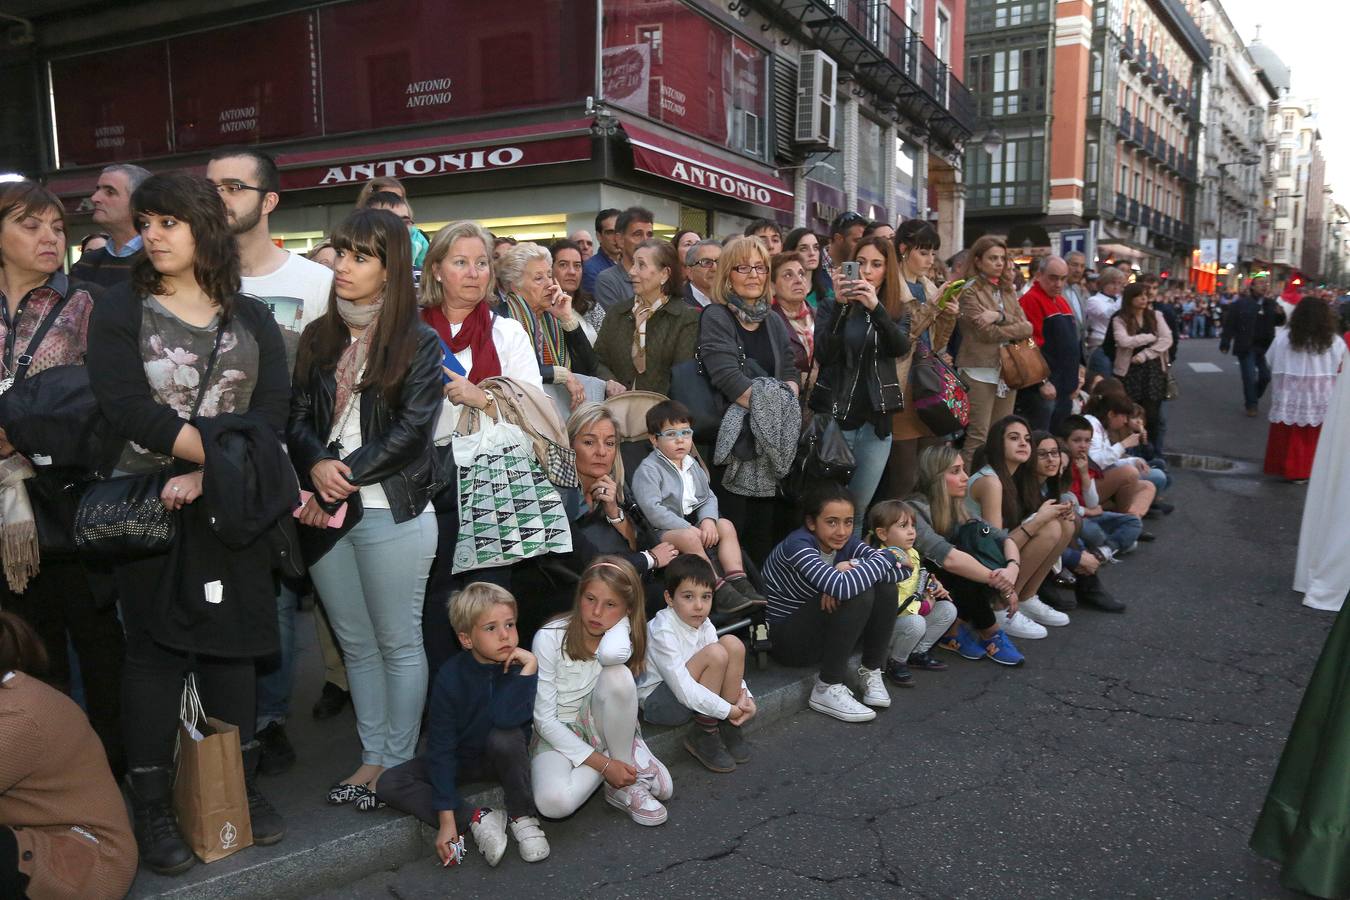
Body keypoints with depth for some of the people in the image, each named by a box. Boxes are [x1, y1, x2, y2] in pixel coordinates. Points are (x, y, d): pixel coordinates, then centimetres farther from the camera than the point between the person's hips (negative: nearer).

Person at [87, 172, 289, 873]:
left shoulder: (251, 318, 7)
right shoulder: (120, 311, 1)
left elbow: (271, 413, -5)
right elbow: (128, 409, -14)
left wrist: (204, 474, -17)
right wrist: (221, 449, -17)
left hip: (231, 502, 2)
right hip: (147, 505, -2)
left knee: (231, 643, 9)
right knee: (154, 650, 4)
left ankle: (243, 787, 22)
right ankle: (151, 808, 16)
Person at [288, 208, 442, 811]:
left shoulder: (418, 344, -3)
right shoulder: (318, 338, 13)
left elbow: (410, 429, -11)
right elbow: (298, 416, 7)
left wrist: (345, 479, -15)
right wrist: (317, 465, -13)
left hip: (391, 512, -5)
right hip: (325, 510, 5)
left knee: (397, 643, 5)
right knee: (355, 643, 13)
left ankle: (399, 762, 18)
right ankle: (372, 756, 25)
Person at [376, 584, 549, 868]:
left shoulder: (520, 665, -21)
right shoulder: (451, 677, -21)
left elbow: (506, 719, -39)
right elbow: (441, 746, -20)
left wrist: (530, 667, -43)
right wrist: (446, 818, -24)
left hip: (504, 758, -1)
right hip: (460, 759, 1)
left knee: (506, 737, -36)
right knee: (389, 784, -19)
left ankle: (523, 817, -13)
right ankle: (476, 818, -18)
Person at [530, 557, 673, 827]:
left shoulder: (623, 632, -10)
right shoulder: (550, 638, -17)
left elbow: (612, 653, -39)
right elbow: (544, 719, -16)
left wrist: (623, 620, -18)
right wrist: (604, 765, -23)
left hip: (601, 724, 2)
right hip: (559, 734, -1)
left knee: (618, 676, -31)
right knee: (554, 803, -34)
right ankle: (623, 759, -8)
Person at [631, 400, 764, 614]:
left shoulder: (692, 464, 15)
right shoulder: (648, 470, -11)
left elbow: (709, 496, 13)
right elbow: (653, 510, -21)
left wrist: (708, 520, -11)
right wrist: (689, 528, -23)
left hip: (694, 524, 8)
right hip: (662, 531, -8)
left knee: (726, 525, -7)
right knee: (689, 537, -34)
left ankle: (737, 581, -14)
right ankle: (719, 590, -32)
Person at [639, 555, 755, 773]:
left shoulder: (703, 624, -2)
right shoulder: (663, 632, -26)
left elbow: (728, 669, -3)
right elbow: (683, 690, -31)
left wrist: (745, 698, -20)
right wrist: (728, 710, -27)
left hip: (692, 694, 8)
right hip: (656, 700, -7)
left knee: (732, 643, -12)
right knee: (715, 654, -28)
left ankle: (728, 729, -4)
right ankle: (702, 736, -12)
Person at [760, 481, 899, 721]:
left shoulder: (846, 542, -4)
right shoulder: (797, 546, -25)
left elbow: (902, 568, -12)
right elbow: (842, 588, -40)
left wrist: (853, 567, -26)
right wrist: (879, 564, -24)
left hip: (822, 632, 7)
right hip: (787, 641, -7)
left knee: (884, 584, -11)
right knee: (858, 595, -29)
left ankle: (871, 672, 0)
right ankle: (827, 689, -19)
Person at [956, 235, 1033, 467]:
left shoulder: (1007, 290, 15)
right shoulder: (970, 291, -4)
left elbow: (1027, 327, 4)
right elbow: (987, 332, -13)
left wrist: (1000, 316, -12)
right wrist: (1014, 326, 0)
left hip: (1007, 370, 7)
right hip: (980, 370, -6)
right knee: (979, 436, -7)